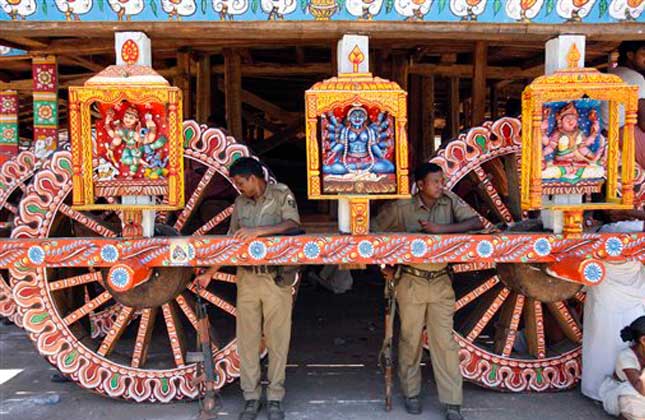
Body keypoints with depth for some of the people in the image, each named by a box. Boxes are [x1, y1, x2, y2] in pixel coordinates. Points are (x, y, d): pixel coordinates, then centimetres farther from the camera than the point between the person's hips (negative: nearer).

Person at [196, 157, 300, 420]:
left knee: (277, 339, 2)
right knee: (247, 339, 5)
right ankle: (251, 397, 17)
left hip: (277, 277, -4)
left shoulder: (281, 194, 1)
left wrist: (258, 231, -23)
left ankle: (275, 398, 14)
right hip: (247, 278, 4)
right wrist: (210, 273, 13)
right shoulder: (241, 203, 13)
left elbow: (292, 224, -14)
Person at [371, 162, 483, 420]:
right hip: (411, 282, -1)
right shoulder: (401, 209, -6)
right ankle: (411, 393, 28)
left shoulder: (450, 202, -1)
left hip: (441, 282, 1)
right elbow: (375, 231, 6)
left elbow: (476, 223, -12)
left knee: (444, 341, 1)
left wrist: (442, 229, -23)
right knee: (410, 339, 9)